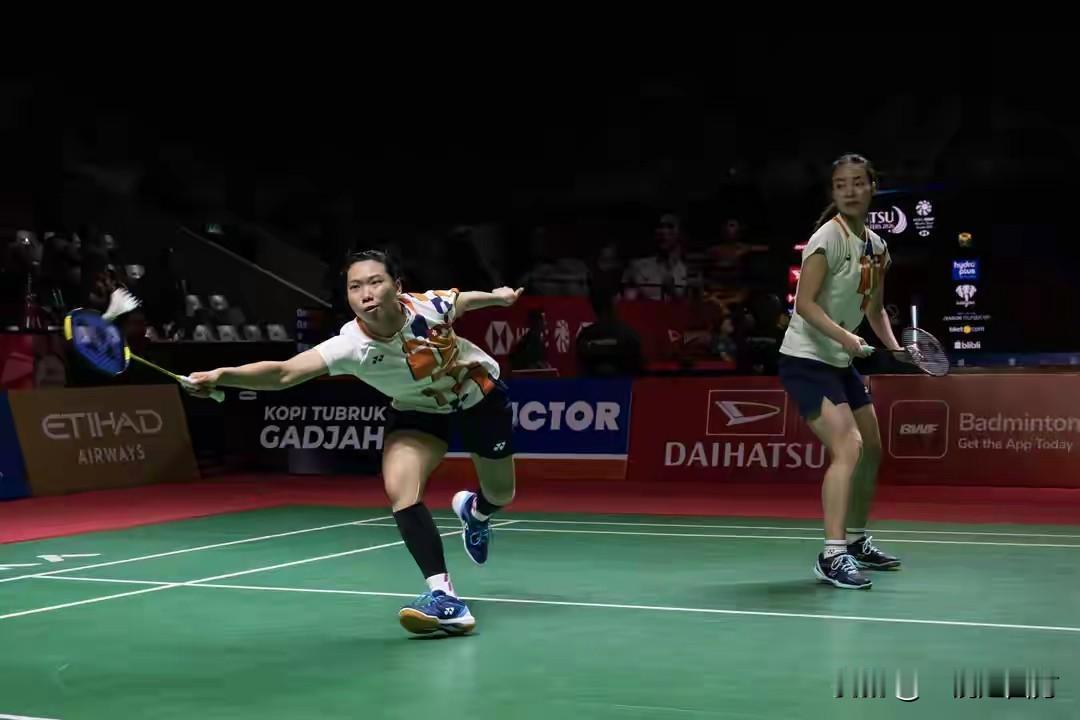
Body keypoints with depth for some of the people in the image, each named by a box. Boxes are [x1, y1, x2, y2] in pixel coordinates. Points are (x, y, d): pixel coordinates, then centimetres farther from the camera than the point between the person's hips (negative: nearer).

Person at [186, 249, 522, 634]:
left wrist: (496, 296, 9)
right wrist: (222, 375, -64)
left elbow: (462, 301, -8)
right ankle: (443, 596, -22)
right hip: (418, 410, -1)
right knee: (400, 489, -27)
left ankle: (474, 512, 54)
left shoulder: (430, 305, -34)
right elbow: (284, 373, -50)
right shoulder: (351, 346, -36)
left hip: (479, 392, 1)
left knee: (500, 495, 15)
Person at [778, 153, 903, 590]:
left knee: (872, 449, 16)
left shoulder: (876, 246, 8)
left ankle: (856, 542, 33)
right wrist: (844, 336, -35)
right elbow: (805, 302, -22)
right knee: (847, 446, -23)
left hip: (842, 362, 9)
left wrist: (896, 348, 3)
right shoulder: (828, 238, -16)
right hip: (805, 359, -9)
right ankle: (832, 554, -24)